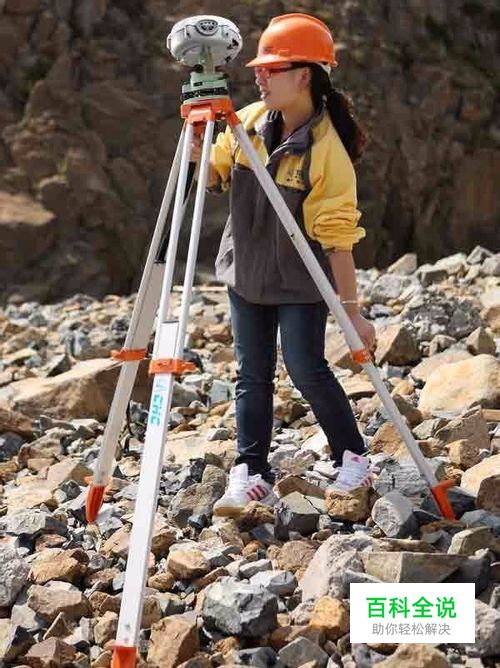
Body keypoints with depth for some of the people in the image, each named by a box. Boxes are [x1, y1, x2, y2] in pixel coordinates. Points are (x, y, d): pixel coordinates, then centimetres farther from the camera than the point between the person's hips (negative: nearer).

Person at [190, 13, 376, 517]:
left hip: (299, 282, -6)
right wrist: (197, 153, -12)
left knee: (306, 370, -6)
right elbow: (215, 176, 11)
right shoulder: (248, 122, -3)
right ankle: (251, 475, 11)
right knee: (252, 375, 7)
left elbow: (338, 238, -20)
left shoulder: (327, 151, -20)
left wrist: (352, 311, -19)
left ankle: (353, 459, 14)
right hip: (245, 272, 6)